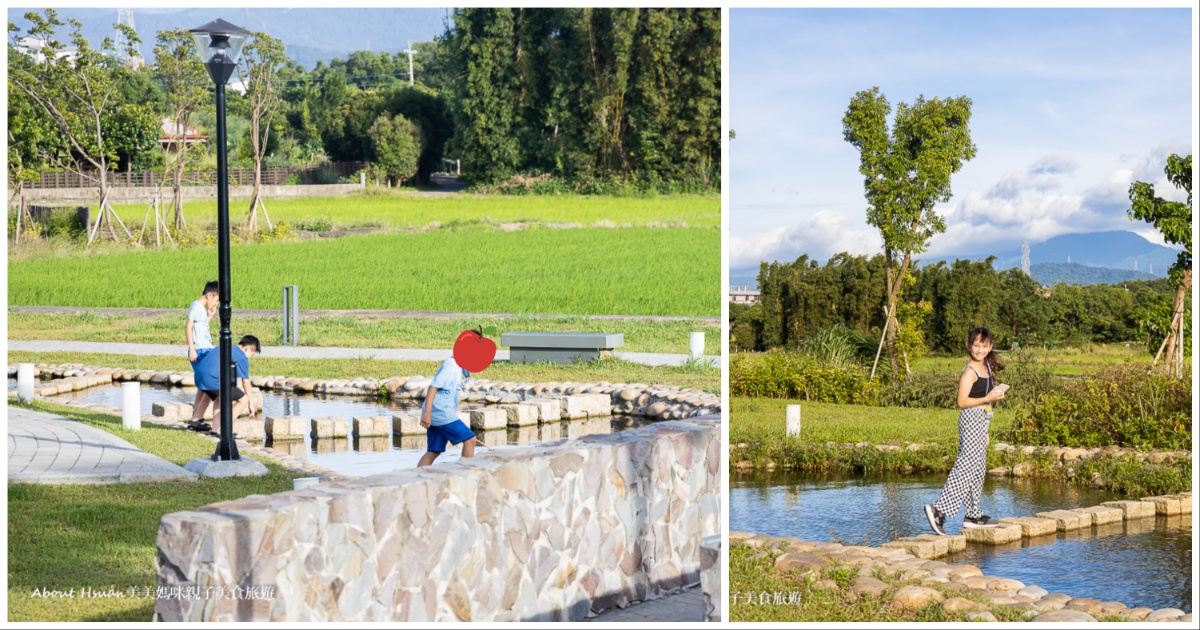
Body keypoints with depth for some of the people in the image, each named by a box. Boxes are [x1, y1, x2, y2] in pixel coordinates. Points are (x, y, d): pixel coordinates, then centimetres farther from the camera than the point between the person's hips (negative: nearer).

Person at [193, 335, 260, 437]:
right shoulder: (242, 357, 4)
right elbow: (246, 382, 6)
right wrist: (251, 403, 17)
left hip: (199, 377, 9)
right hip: (213, 380, -9)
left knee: (219, 397, 34)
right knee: (243, 399, 3)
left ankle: (215, 429, 22)